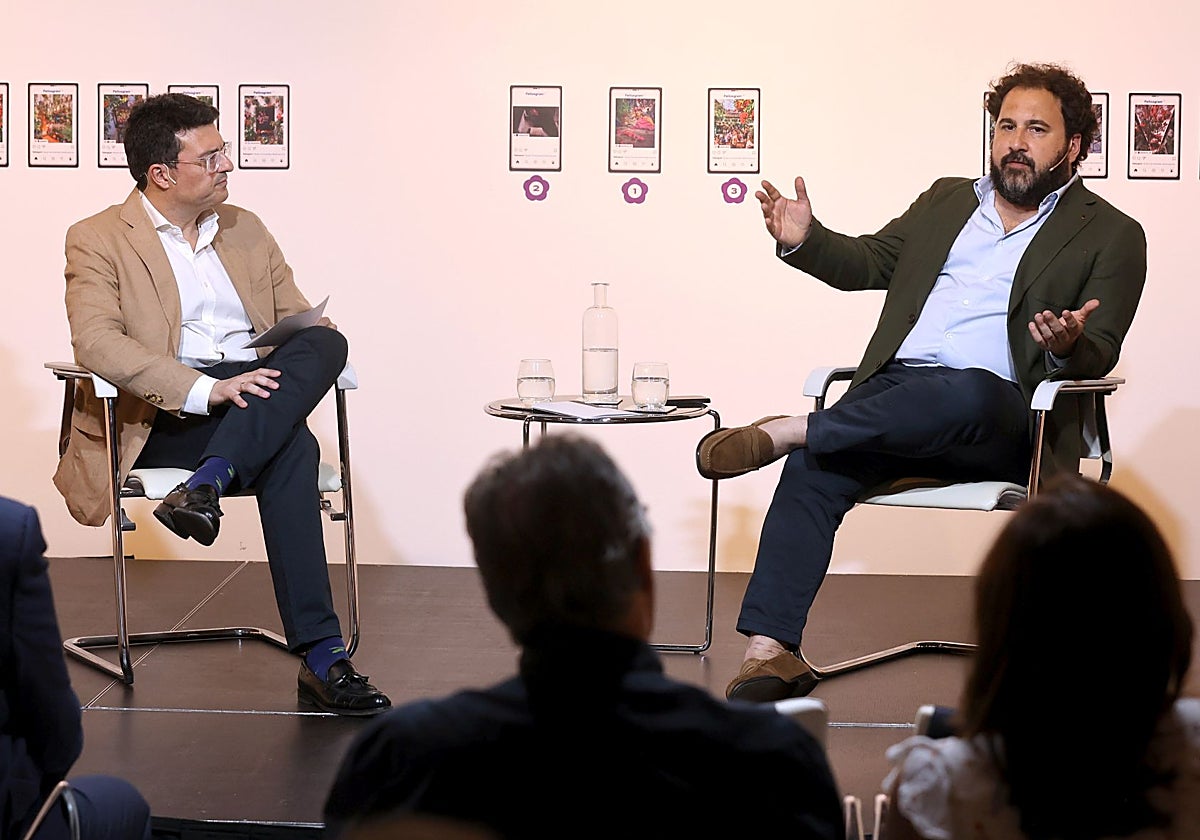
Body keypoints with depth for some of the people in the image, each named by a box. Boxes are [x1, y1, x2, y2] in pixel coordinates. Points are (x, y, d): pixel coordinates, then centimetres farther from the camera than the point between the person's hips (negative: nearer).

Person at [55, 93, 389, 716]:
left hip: (254, 402, 6)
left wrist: (314, 349, -8)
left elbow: (299, 317, 20)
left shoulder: (246, 230, 21)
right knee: (293, 450, -34)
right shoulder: (98, 241, 2)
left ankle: (205, 485, -40)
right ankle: (320, 658, -39)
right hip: (159, 418, -5)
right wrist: (206, 389, -28)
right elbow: (96, 342, -15)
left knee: (327, 341, -28)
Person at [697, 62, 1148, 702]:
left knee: (967, 392, -41)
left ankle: (787, 430, -30)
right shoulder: (945, 200, 27)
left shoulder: (1111, 236, 11)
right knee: (811, 471, -26)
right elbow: (869, 262, 27)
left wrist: (1068, 346, -22)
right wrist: (803, 241, 7)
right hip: (896, 390, 4)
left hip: (1003, 419, -3)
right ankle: (767, 654, -32)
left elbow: (1100, 354, 2)